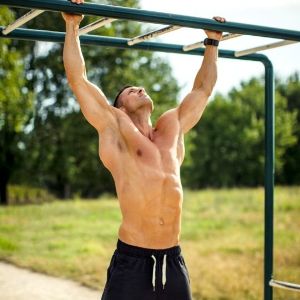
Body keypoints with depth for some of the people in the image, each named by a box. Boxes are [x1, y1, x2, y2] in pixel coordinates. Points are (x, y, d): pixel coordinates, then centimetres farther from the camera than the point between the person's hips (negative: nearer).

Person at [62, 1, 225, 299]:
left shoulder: (173, 127, 16)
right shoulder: (115, 128, 4)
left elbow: (202, 88, 27)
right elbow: (78, 79, 2)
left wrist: (212, 42, 32)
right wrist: (72, 28, 7)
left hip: (173, 261, 5)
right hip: (131, 261, -5)